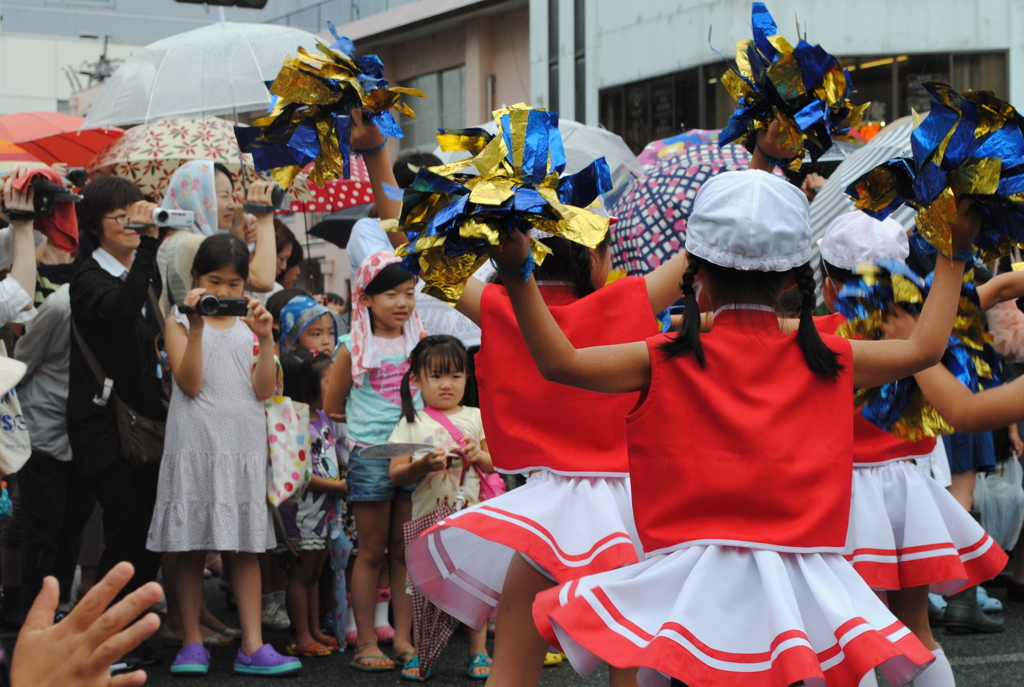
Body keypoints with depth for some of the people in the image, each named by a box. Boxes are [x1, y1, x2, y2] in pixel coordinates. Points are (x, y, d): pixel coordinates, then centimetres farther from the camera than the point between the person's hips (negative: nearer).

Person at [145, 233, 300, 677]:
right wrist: (196, 328, -18)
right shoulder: (179, 321, 3)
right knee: (191, 547, 1)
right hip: (195, 443, -3)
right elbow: (190, 383, -9)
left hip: (244, 443, 3)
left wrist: (265, 338, -9)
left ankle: (253, 647, 2)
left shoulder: (248, 324, 12)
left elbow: (263, 390, 3)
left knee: (246, 548, 2)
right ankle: (192, 644, 9)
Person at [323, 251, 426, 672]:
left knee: (406, 552, 6)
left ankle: (403, 638, 12)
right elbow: (332, 409, 5)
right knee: (372, 552, 4)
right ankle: (366, 642, 9)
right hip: (370, 457, -2)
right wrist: (370, 419, -3)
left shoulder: (420, 342, 7)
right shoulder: (353, 348, -1)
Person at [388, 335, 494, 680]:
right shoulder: (411, 424, 5)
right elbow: (395, 474, 0)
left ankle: (478, 652, 12)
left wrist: (479, 455, -10)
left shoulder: (476, 418, 9)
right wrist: (425, 465, -17)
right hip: (428, 518, -1)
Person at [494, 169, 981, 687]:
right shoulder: (826, 363, 3)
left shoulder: (667, 363, -4)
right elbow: (926, 346, 15)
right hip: (800, 581, 2)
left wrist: (517, 276, -6)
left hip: (696, 580, -2)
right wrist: (952, 254, 25)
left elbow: (559, 362, -6)